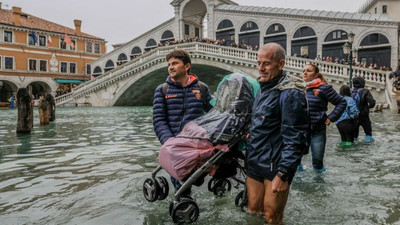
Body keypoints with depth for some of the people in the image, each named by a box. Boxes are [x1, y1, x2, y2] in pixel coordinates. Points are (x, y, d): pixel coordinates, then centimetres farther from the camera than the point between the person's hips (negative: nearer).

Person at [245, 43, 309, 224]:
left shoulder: (290, 94, -18)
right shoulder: (263, 87, 11)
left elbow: (294, 139, -21)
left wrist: (283, 174, -22)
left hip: (275, 166, -8)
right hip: (254, 163, 8)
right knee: (254, 209, 17)